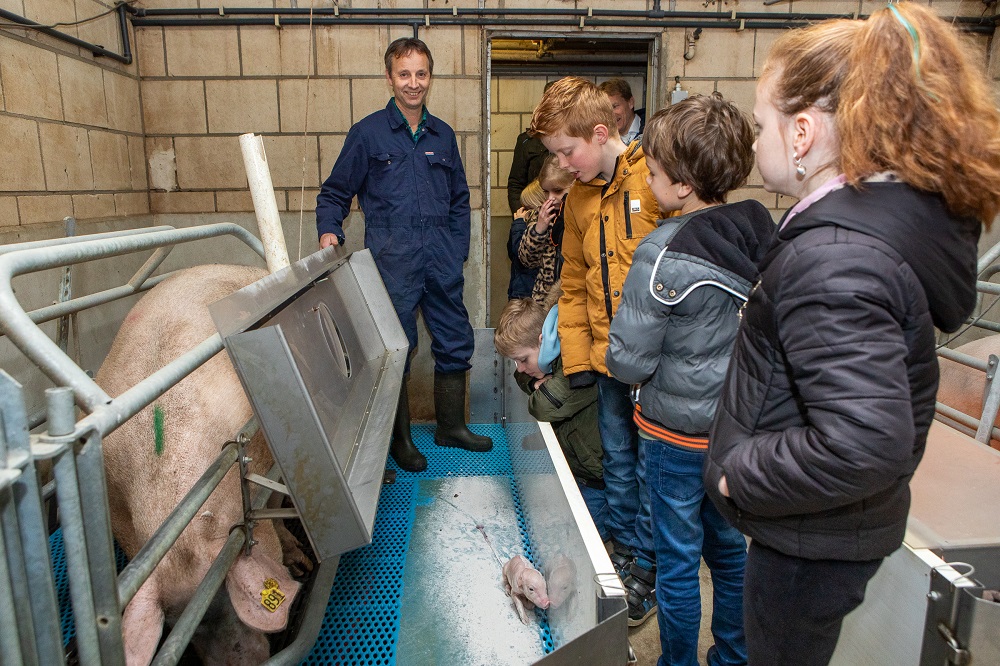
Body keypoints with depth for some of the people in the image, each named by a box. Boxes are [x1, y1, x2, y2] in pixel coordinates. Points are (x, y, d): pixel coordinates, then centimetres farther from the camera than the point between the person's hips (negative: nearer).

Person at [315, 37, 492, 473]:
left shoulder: (442, 135, 14)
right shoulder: (368, 132, 3)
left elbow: (459, 199, 19)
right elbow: (334, 193, 6)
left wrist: (458, 251, 9)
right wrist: (329, 231, -12)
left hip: (441, 260, 4)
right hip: (392, 260, -4)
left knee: (455, 341, 9)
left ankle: (451, 425, 29)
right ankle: (400, 438, 20)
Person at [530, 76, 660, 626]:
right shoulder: (578, 198, 9)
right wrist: (576, 356, 10)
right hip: (609, 355, 6)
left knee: (652, 463, 8)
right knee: (618, 457, 18)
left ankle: (648, 567, 27)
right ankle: (623, 547, 38)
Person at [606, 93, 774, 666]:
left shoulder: (663, 255, -24)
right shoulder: (766, 235, -4)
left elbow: (629, 362, -21)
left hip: (678, 431, -6)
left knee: (678, 556, 14)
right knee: (729, 545, 25)